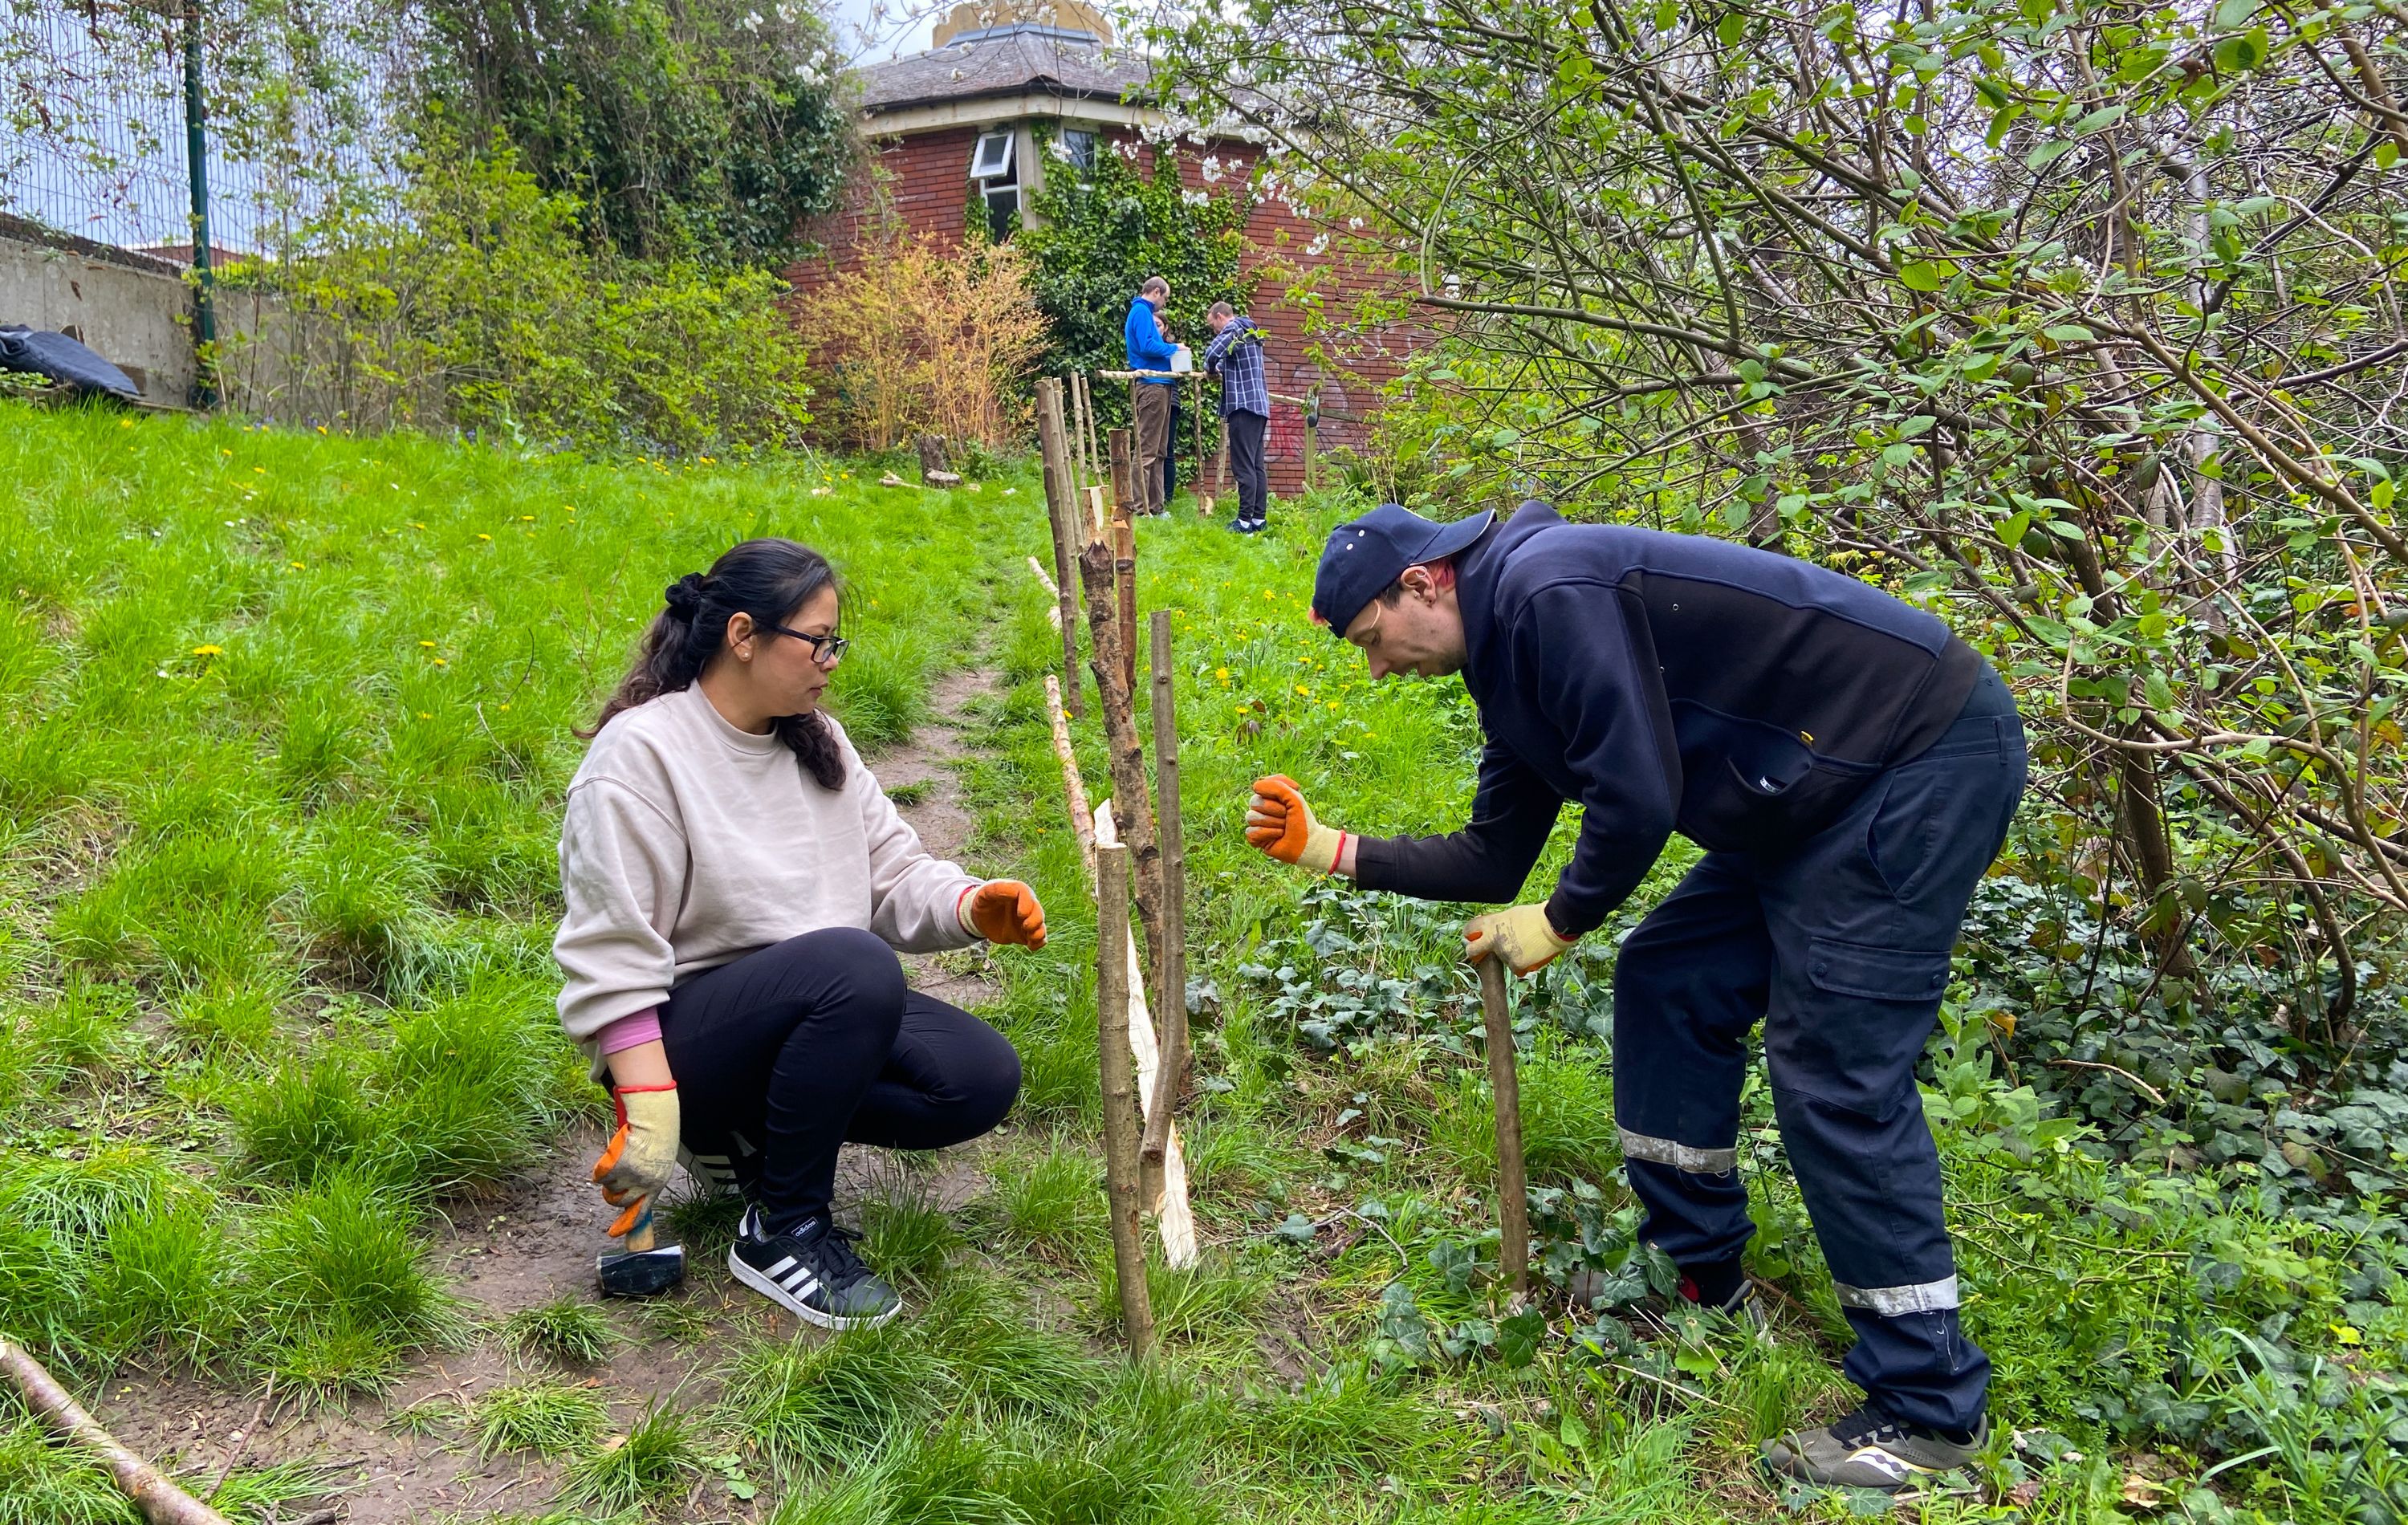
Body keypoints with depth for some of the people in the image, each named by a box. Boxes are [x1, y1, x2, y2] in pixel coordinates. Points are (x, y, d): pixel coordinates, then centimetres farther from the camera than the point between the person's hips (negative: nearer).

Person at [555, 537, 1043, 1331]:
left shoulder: (816, 741, 11)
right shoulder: (640, 753, -13)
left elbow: (894, 872, 8)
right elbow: (611, 958, -18)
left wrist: (973, 906, -14)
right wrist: (648, 1108, -24)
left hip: (824, 1011, 8)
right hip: (684, 1032, -7)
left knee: (983, 1076, -14)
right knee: (854, 964, -35)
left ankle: (751, 1138, 5)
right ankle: (779, 1234, -19)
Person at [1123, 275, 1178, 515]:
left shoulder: (1141, 311, 22)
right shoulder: (1142, 312, -8)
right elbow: (1147, 346, -18)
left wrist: (1168, 351, 14)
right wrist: (1173, 348, -6)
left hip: (1157, 387, 11)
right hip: (1151, 385, -11)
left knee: (1158, 451, 12)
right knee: (1147, 450, -10)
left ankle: (1154, 506, 15)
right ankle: (1140, 508, -10)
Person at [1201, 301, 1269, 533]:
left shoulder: (1233, 329, -7)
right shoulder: (1250, 332, 23)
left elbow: (1213, 353, -21)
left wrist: (1210, 370, -2)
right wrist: (1221, 370, 13)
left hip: (1244, 405, -9)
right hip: (1259, 405, 9)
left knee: (1243, 466, -9)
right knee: (1256, 466, 10)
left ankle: (1245, 521, -11)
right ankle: (1259, 518, 10)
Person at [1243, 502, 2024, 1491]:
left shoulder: (1549, 592, -20)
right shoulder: (1509, 662, 13)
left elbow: (1637, 800, -22)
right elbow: (1493, 861, 18)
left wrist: (1562, 922, -6)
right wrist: (1332, 851, 14)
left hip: (1927, 759, -10)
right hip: (1817, 799, 10)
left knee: (1835, 1071, -11)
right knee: (1668, 985, 12)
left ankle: (1928, 1409, 0)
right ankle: (1703, 1285, 24)